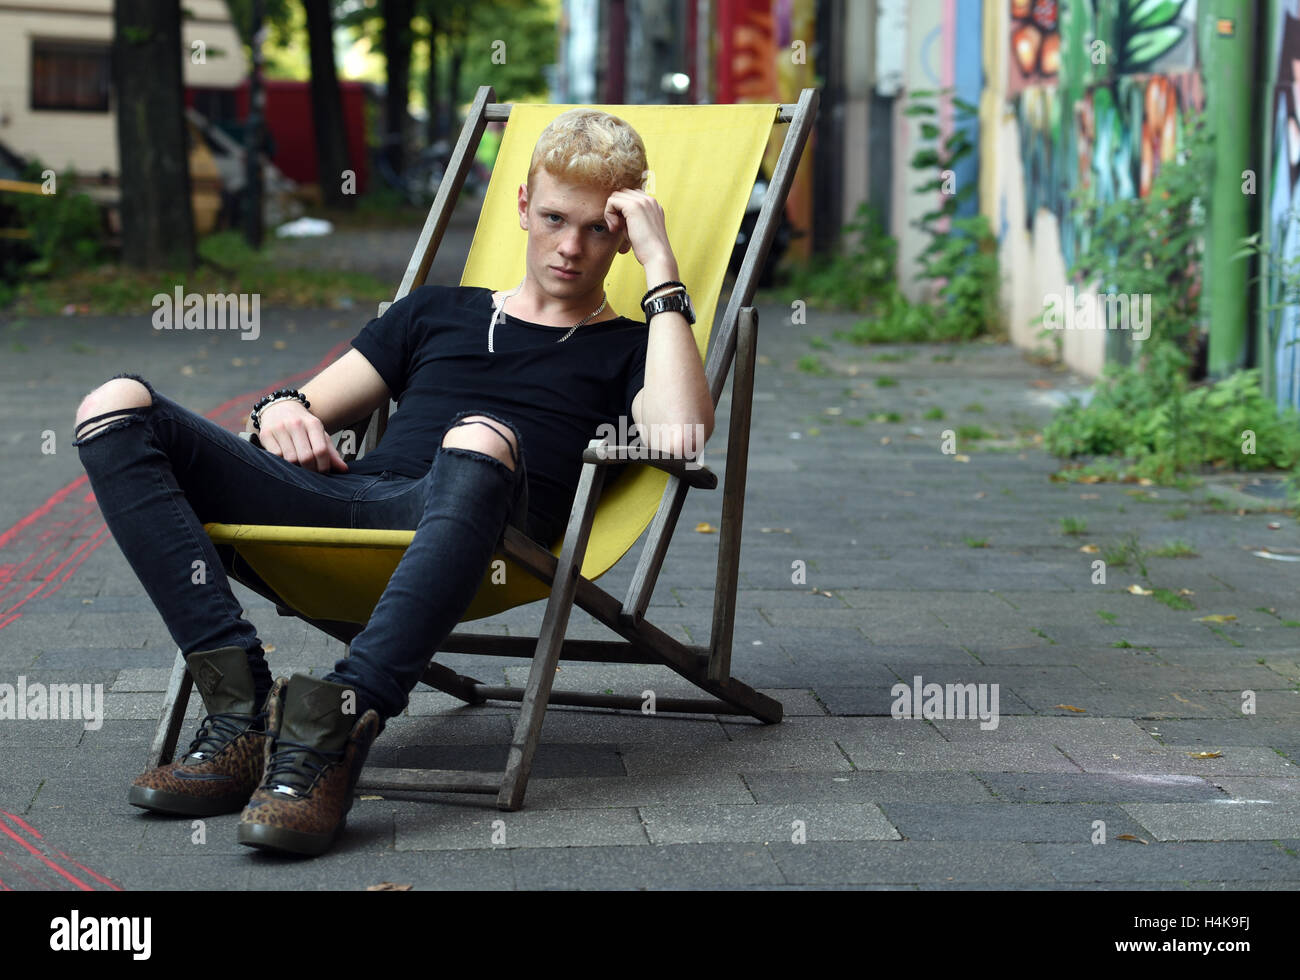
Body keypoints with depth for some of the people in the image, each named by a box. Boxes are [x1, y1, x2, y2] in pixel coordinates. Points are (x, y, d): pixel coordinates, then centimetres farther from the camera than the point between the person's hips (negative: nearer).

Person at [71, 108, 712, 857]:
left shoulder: (626, 349, 22)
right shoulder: (438, 311, 35)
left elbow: (681, 434, -2)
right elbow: (314, 410, 34)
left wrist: (662, 266, 4)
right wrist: (283, 409, 9)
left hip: (459, 528, -5)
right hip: (346, 496, 5)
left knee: (481, 440, -41)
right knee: (116, 409, -13)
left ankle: (337, 724, -43)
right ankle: (244, 708, -27)